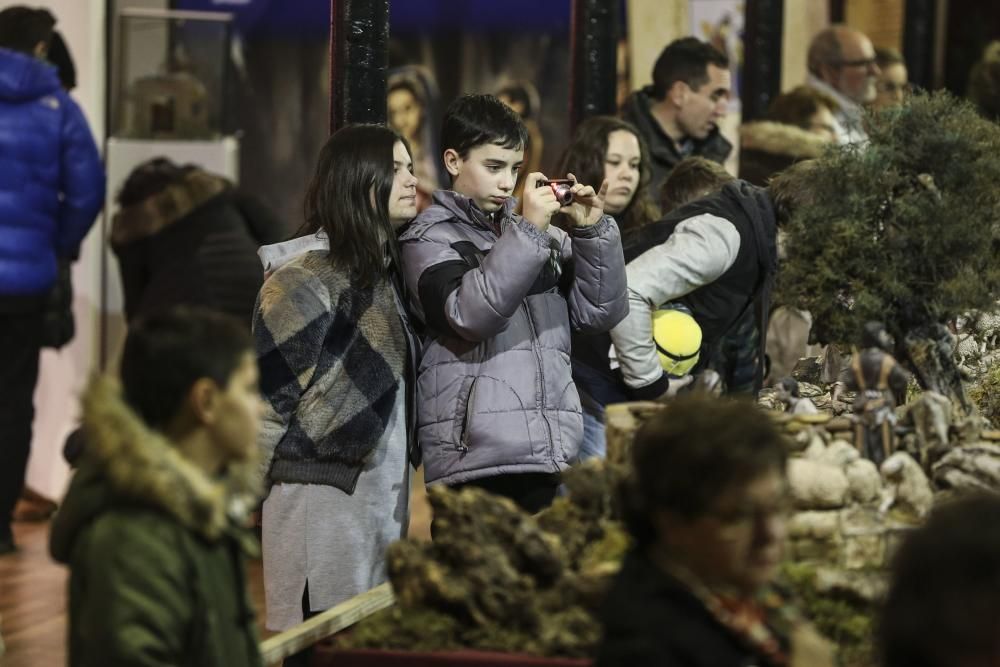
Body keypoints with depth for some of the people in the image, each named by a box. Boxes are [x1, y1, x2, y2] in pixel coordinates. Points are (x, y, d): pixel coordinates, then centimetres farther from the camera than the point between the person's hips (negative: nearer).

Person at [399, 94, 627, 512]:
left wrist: (592, 232, 0)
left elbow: (600, 313, 12)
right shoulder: (430, 237, 2)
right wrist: (527, 231, -16)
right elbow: (470, 315, -16)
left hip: (546, 452, 5)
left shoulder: (542, 234, 17)